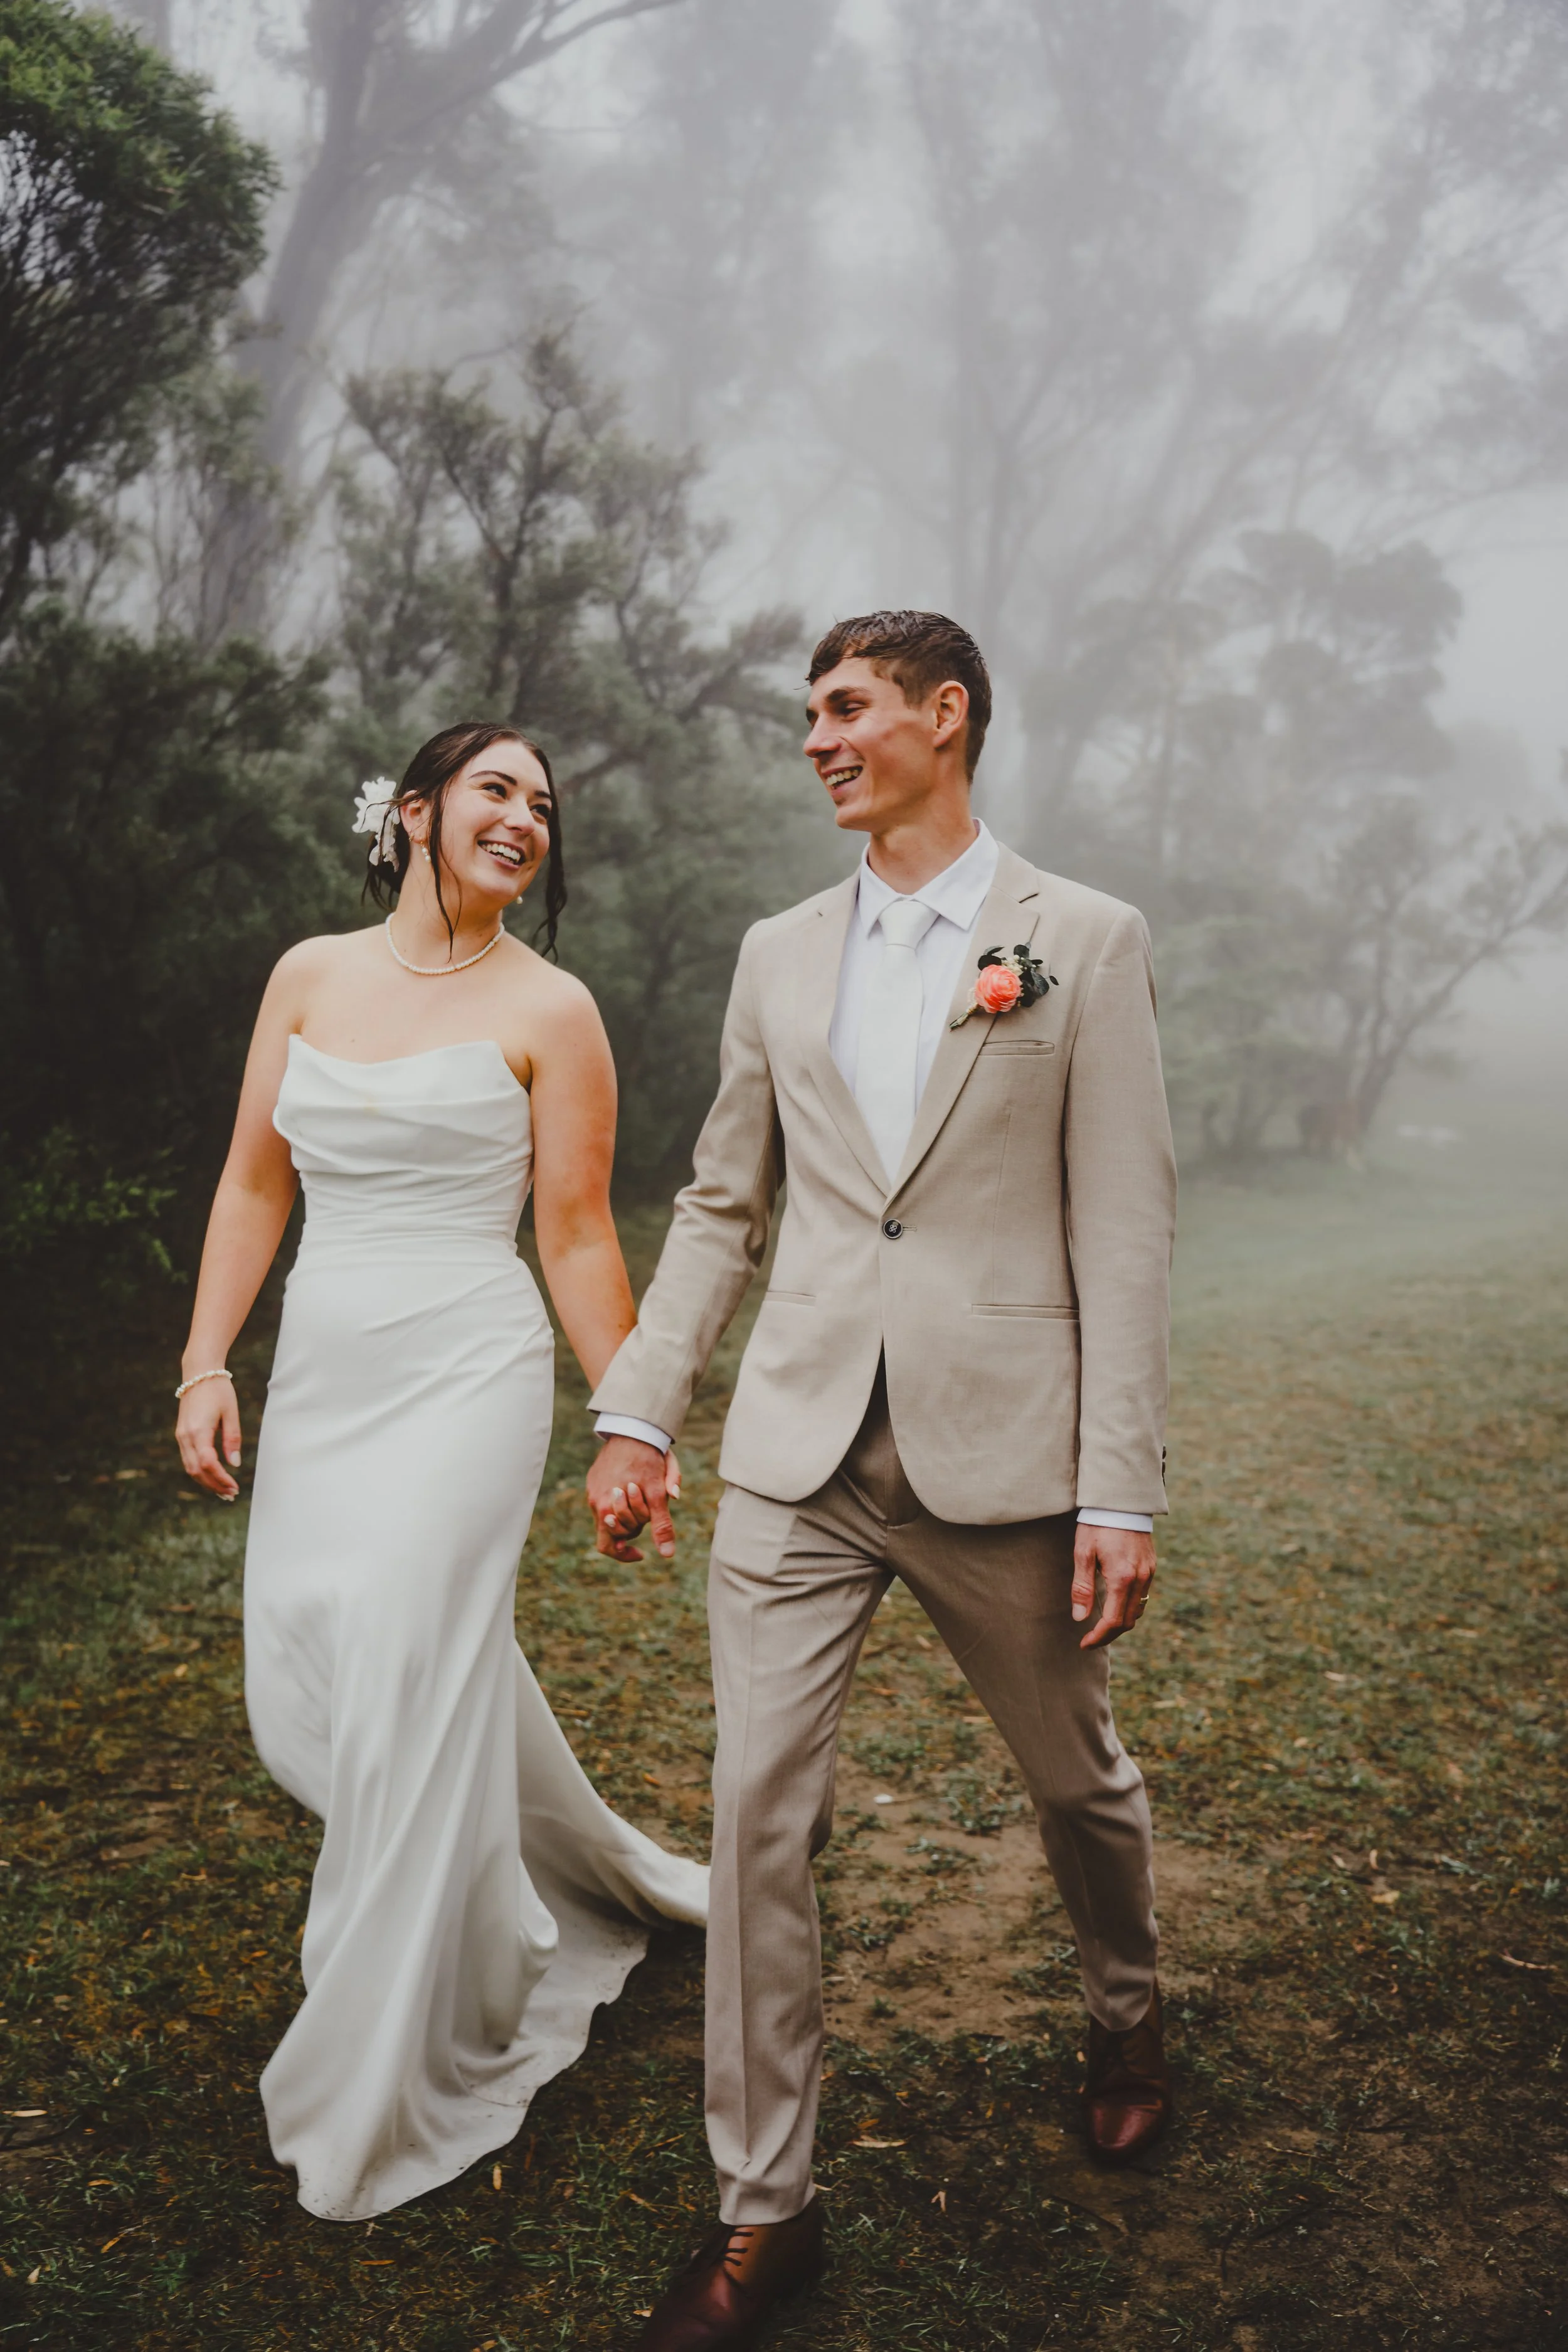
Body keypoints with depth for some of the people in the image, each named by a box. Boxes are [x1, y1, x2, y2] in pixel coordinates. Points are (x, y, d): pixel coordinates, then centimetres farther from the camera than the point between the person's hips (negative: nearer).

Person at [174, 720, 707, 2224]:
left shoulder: (548, 1010, -4)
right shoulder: (311, 975, 8)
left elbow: (578, 1237, -4)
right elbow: (254, 1185, 10)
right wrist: (206, 1367, 4)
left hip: (463, 1379, -5)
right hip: (319, 1379, 5)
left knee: (408, 1708, -3)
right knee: (303, 1693, 9)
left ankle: (385, 2103, 18)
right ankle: (577, 1884, 37)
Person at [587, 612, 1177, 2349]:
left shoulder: (1085, 944, -2)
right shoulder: (780, 955, 10)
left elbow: (1123, 1231, -6)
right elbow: (722, 1205, 13)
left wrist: (1120, 1493, -10)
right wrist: (636, 1415, 7)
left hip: (1001, 1453, -2)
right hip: (799, 1453, 3)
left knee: (1079, 1780, 16)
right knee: (757, 1810, 2)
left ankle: (1127, 2018, 48)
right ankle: (762, 2209, 19)